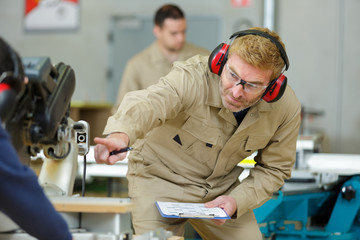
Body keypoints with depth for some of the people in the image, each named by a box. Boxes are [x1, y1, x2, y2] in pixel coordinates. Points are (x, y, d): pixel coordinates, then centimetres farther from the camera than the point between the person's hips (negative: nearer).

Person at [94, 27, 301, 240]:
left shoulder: (287, 107, -18)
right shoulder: (193, 77, -32)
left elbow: (273, 168, -3)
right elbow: (148, 103, -53)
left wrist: (237, 201, -21)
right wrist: (120, 134, -75)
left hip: (222, 186, 4)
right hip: (161, 179, -4)